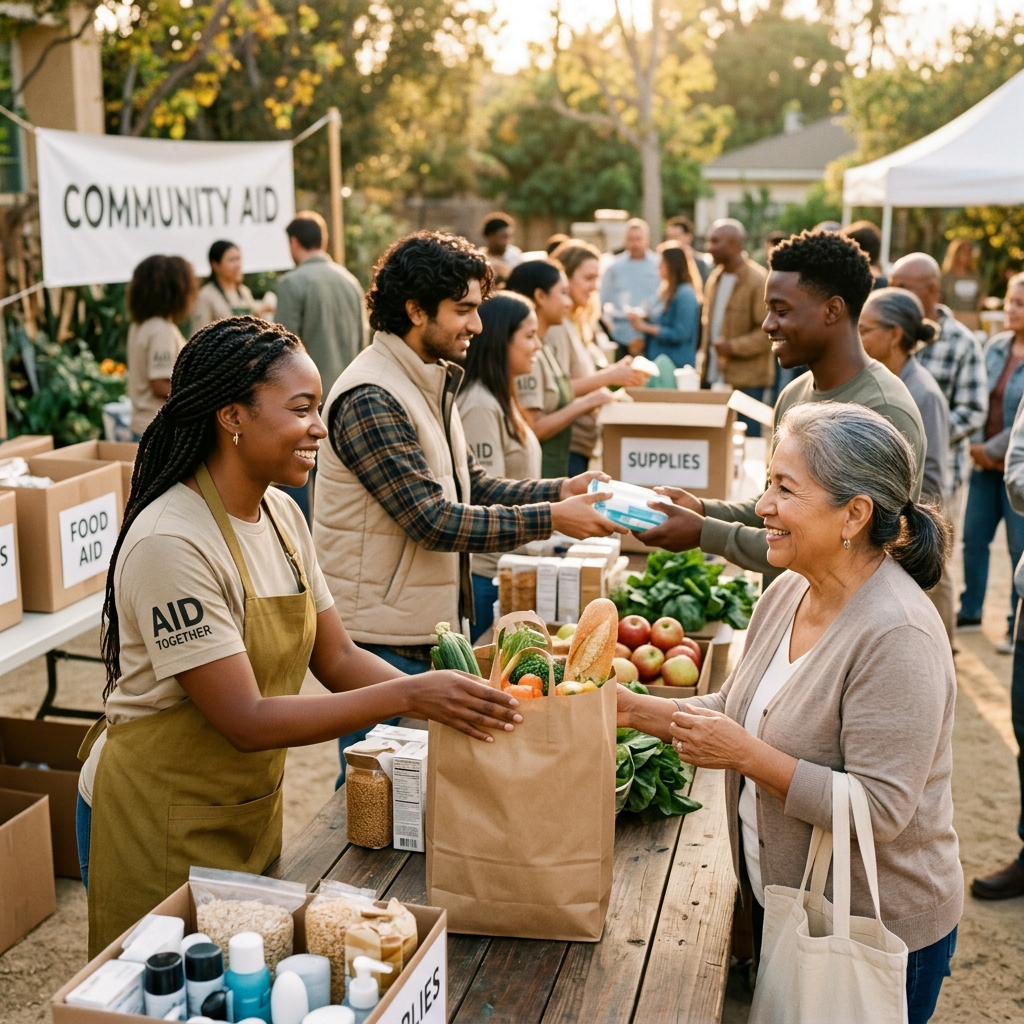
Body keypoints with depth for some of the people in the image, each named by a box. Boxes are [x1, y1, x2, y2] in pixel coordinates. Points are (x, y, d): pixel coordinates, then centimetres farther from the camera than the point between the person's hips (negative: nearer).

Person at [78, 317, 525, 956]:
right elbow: (245, 721, -28)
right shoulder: (170, 543, -26)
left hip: (256, 805, 7)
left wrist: (449, 700, -13)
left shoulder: (281, 515, 0)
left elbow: (337, 657, 1)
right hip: (163, 824, -7)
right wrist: (408, 696, -31)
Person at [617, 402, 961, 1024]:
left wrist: (748, 756, -30)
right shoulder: (788, 593, -2)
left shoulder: (897, 635, -28)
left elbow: (880, 811, -29)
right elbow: (739, 711, 9)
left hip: (875, 932, -8)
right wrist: (635, 709, -1)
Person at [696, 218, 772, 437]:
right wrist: (704, 356, 13)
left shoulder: (758, 281, -13)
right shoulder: (716, 277, 12)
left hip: (745, 380, -7)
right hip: (714, 376, 7)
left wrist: (733, 346, -20)